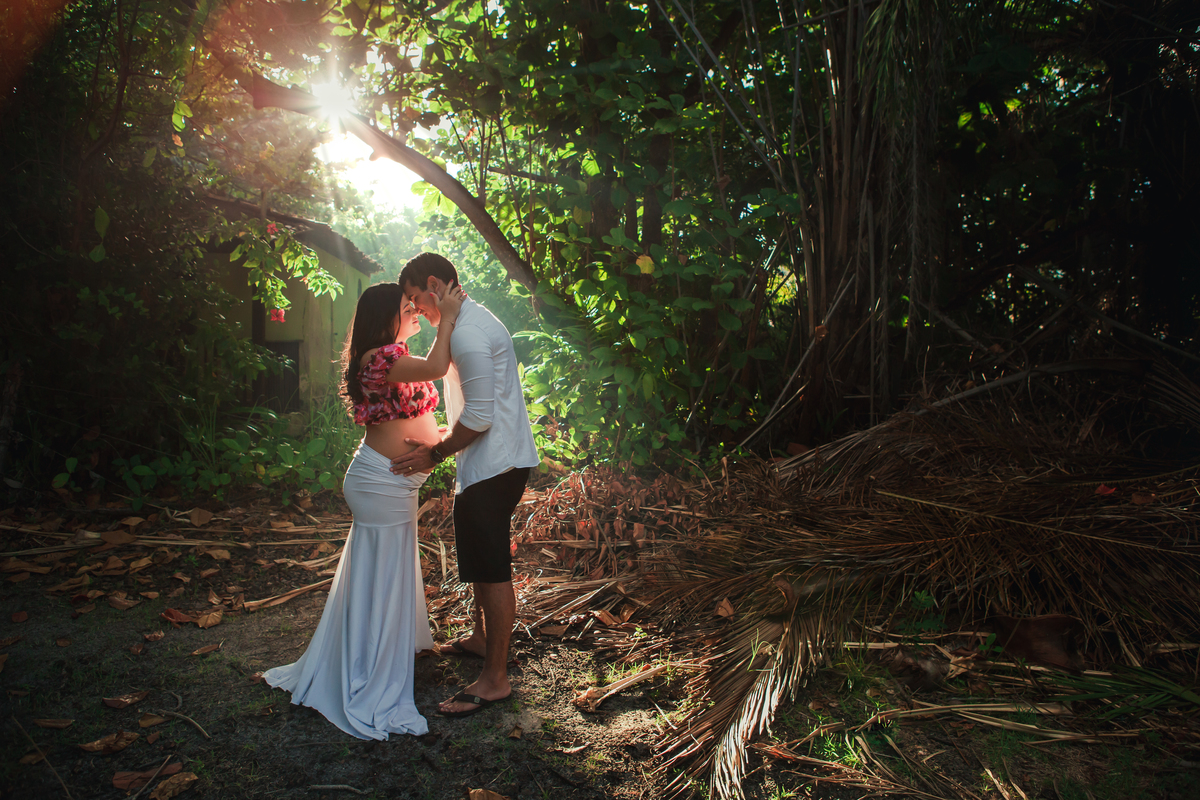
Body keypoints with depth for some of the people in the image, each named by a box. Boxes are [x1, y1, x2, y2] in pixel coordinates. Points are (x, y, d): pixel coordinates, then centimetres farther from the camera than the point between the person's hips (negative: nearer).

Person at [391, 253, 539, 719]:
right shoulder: (472, 322, 16)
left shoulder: (467, 333, -19)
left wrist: (436, 453, -12)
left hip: (495, 464, -11)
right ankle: (482, 638, 40)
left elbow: (479, 416, -23)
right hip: (493, 460, 11)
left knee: (491, 566, -4)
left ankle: (495, 679, 5)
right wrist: (442, 445, 19)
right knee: (479, 558, 22)